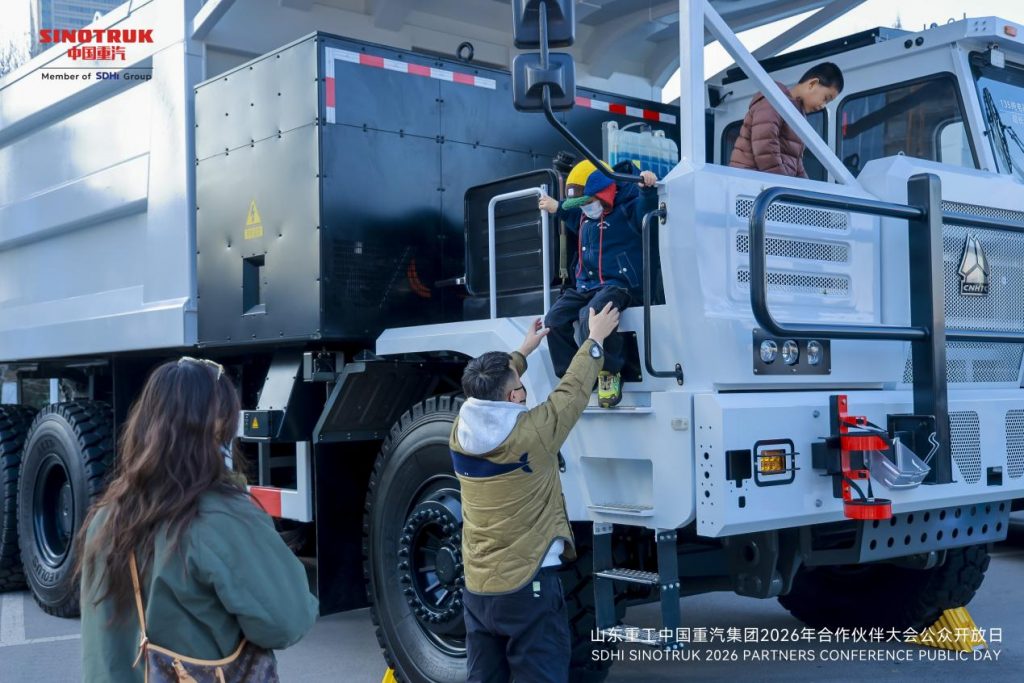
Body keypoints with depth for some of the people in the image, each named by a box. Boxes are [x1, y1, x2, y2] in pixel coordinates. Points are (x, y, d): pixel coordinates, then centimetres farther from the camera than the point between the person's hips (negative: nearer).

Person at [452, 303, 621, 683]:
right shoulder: (531, 432, -17)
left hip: (476, 589, 6)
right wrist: (596, 339, 12)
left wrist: (524, 351, 29)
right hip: (528, 587, -6)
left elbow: (487, 391, 19)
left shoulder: (460, 432, -2)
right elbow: (573, 391, -2)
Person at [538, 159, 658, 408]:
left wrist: (647, 189, -45)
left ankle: (611, 373, -16)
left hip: (618, 284, -8)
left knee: (590, 316, -37)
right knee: (554, 319, -12)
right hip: (587, 286, 8)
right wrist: (557, 209, 44)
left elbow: (646, 210, -28)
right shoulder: (585, 216, 16)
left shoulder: (626, 208, -7)